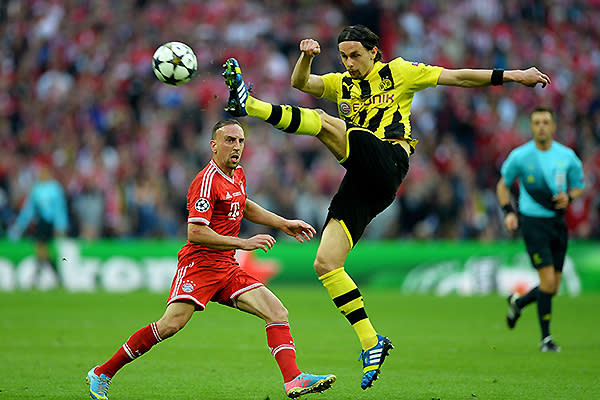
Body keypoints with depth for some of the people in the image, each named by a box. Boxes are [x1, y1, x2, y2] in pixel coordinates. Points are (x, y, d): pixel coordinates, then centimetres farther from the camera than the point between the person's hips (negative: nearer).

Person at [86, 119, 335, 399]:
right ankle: (102, 373, -11)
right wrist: (243, 243, -19)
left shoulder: (237, 175, 16)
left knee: (278, 313, -6)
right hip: (199, 262, -9)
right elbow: (195, 232, -19)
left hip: (228, 269, 9)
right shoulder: (207, 181, -12)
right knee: (171, 324, -22)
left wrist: (284, 224, 31)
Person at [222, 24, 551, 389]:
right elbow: (301, 83, 9)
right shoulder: (341, 84, 25)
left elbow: (457, 77, 14)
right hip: (362, 182, 6)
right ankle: (371, 343, -6)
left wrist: (513, 76, 10)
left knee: (324, 121, -24)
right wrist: (307, 57, -12)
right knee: (325, 263, -7)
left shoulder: (398, 72, 14)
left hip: (388, 161, -6)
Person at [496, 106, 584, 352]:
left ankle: (518, 302, 36)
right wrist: (508, 212, -5)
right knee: (548, 280, -15)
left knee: (553, 288, 6)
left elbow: (579, 186, 13)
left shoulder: (567, 156, 1)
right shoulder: (520, 156, -5)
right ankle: (545, 337, -3)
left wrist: (568, 197, -10)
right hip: (532, 222, -4)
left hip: (558, 221, 4)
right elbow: (503, 184, 9)